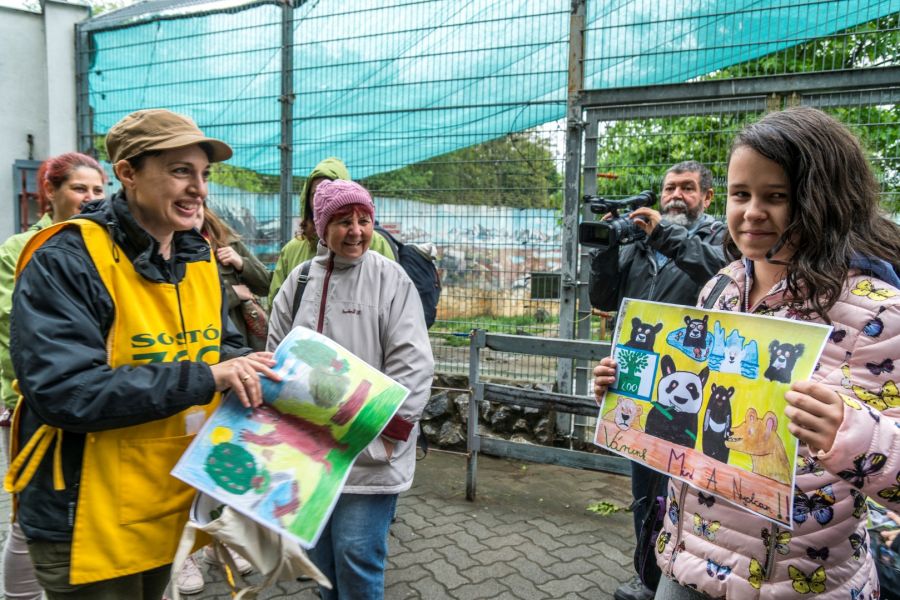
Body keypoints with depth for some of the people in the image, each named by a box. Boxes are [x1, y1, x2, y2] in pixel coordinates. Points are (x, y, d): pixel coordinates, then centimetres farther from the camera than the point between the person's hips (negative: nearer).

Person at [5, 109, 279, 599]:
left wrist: (247, 372, -13)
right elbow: (62, 392, -27)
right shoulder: (65, 261, -19)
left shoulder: (199, 258, 3)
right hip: (89, 524, -6)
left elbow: (224, 349, 10)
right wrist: (204, 378, -29)